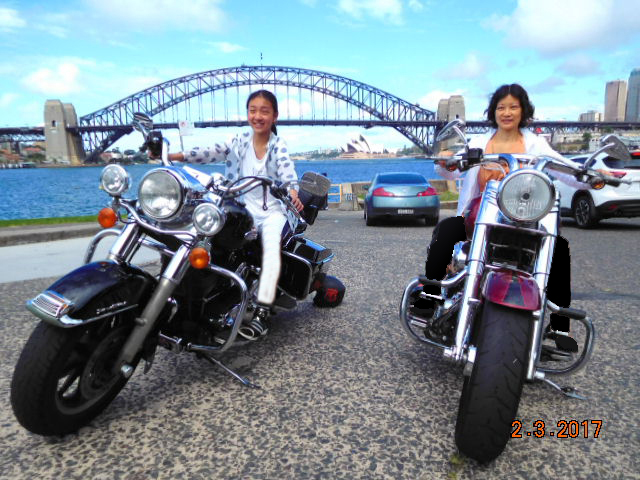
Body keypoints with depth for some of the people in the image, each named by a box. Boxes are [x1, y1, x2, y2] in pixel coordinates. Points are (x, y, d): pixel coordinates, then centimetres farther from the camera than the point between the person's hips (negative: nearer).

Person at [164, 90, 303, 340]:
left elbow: (287, 170, -21)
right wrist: (174, 155, -19)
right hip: (244, 208, 4)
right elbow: (211, 153, -5)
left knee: (271, 245, -31)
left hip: (272, 209, -4)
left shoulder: (278, 145, -2)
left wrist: (293, 192, -44)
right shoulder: (239, 141, 7)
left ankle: (261, 314, -36)